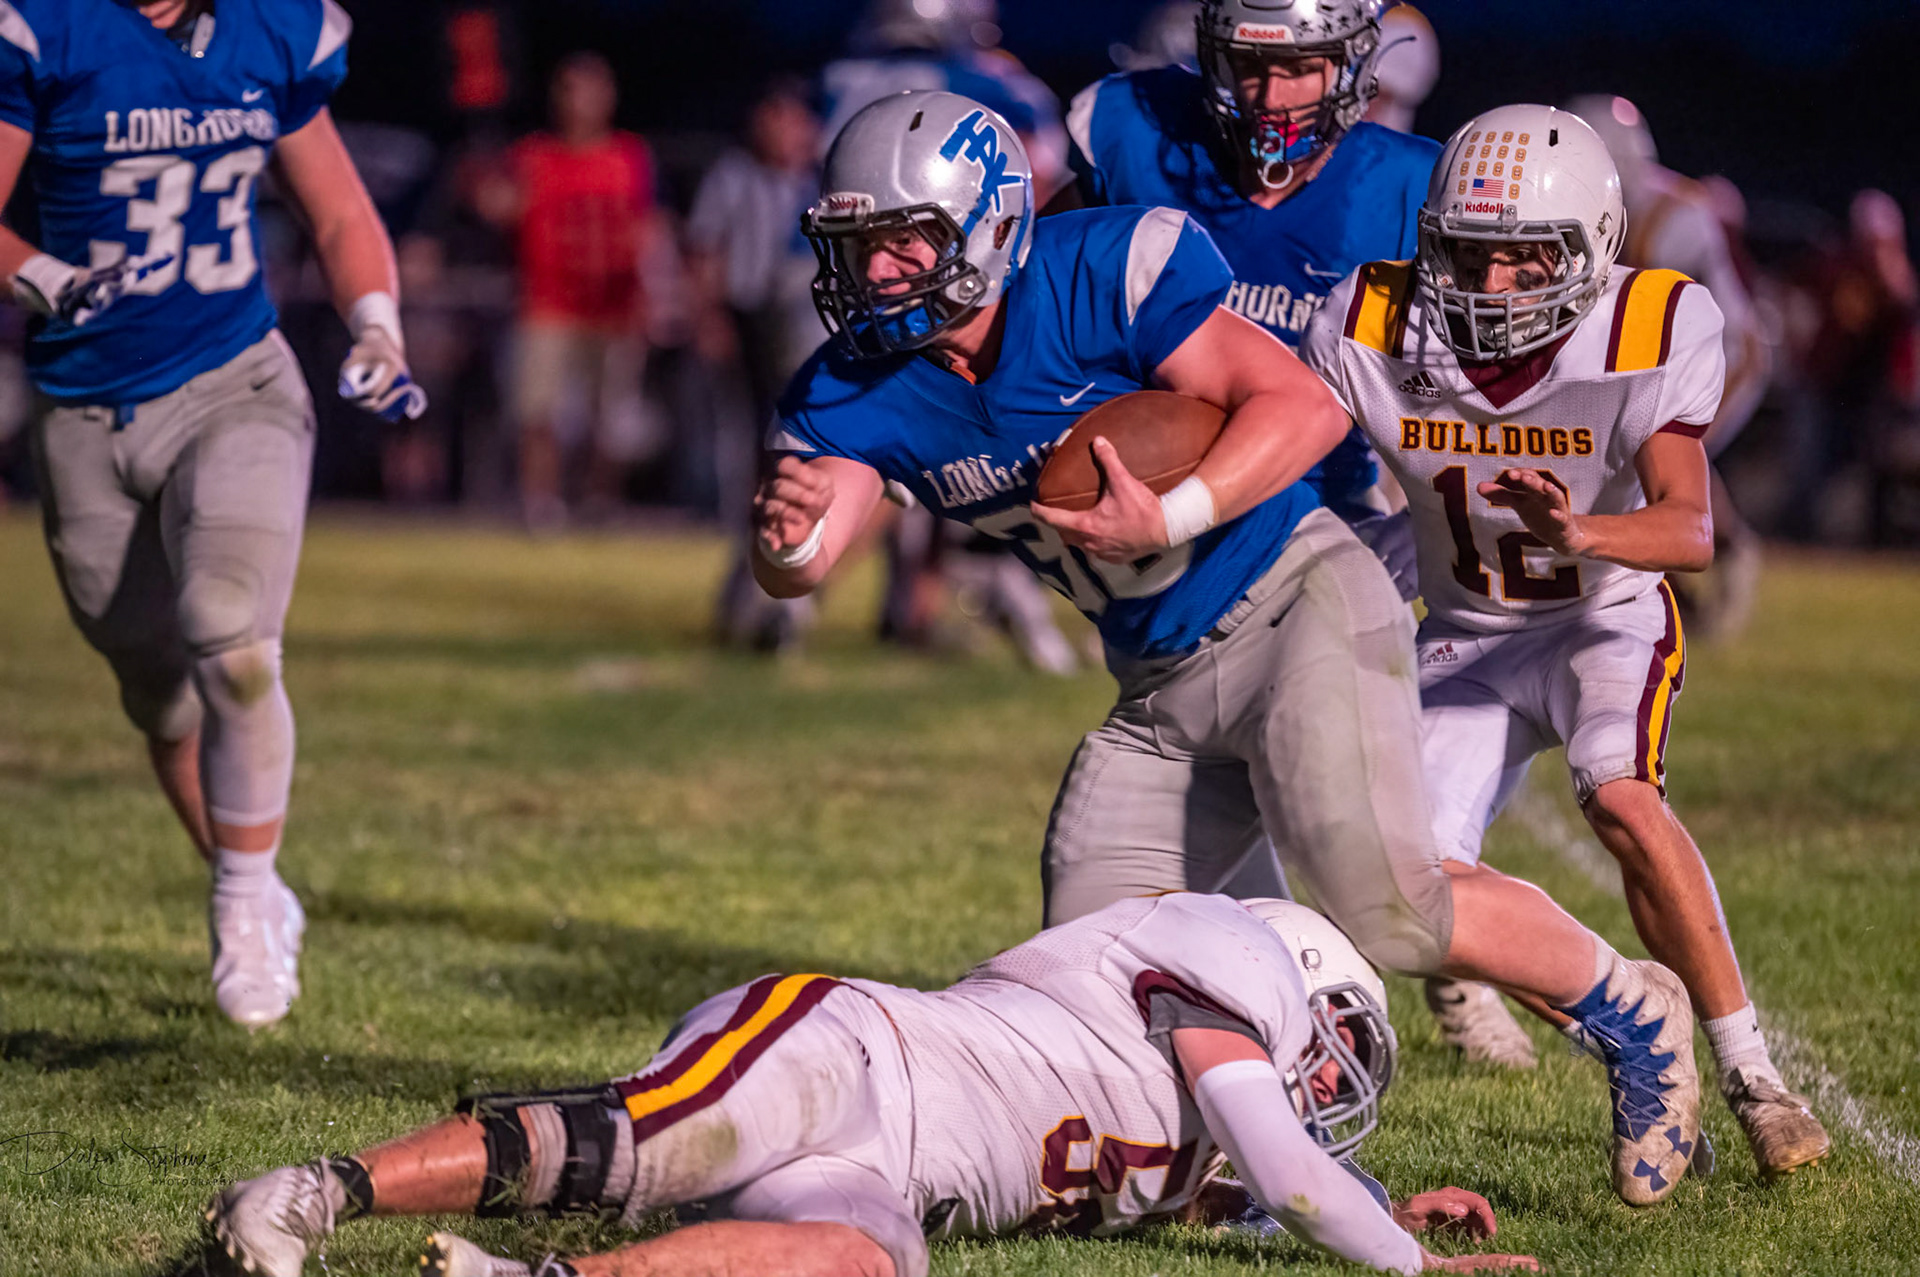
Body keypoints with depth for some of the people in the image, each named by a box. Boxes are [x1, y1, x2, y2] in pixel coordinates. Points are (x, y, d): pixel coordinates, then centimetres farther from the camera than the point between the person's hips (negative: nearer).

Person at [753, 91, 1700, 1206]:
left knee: (1386, 909, -22)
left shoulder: (1104, 271, -17)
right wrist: (791, 535, -41)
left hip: (1295, 601, -7)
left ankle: (1633, 1012, 1)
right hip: (1163, 688, 7)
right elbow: (802, 568, -16)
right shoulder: (859, 392, -1)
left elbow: (1306, 405, -21)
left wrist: (1169, 519, -36)